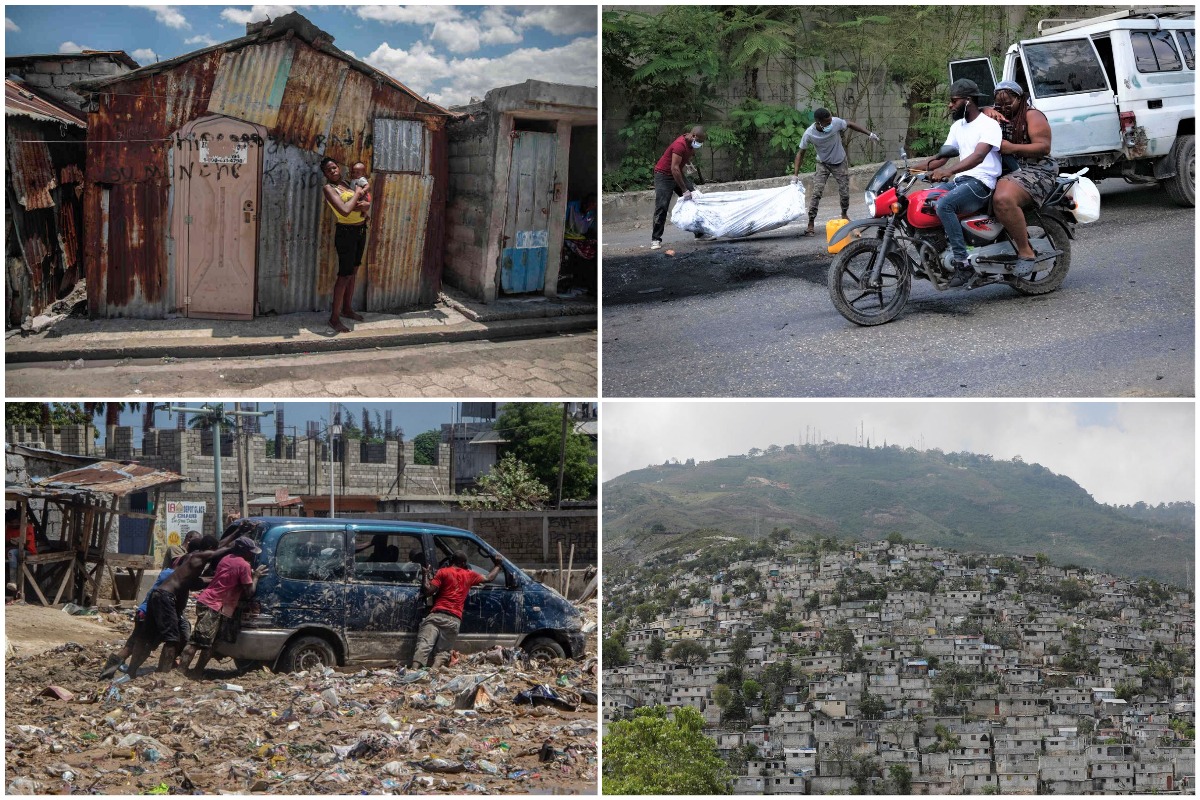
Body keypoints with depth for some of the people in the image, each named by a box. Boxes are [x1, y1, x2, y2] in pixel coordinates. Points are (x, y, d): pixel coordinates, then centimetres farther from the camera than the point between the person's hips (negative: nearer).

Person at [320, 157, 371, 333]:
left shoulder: (347, 185, 10)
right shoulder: (329, 188, -13)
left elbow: (367, 204, 8)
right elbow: (345, 210, -27)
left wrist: (363, 205, -16)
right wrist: (357, 194, -13)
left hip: (361, 231, 8)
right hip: (346, 232, -8)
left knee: (352, 272, 17)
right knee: (345, 275, -8)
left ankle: (346, 308, 31)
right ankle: (334, 318, -3)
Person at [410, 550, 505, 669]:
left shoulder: (443, 572, 6)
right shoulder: (470, 575, 16)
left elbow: (427, 591, 0)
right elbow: (488, 578, 33)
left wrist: (425, 575, 15)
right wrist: (497, 565, 49)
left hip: (437, 615, -2)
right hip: (454, 620, 2)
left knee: (424, 646, -13)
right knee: (443, 651, 2)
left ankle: (414, 671, -34)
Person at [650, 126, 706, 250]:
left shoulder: (691, 143, -2)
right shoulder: (680, 145, -29)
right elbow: (674, 168, -34)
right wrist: (684, 190, -32)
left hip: (678, 174, 9)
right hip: (664, 175, -9)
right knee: (662, 207, -14)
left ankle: (699, 233, 12)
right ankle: (655, 239, -13)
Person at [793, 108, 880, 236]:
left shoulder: (836, 122, -26)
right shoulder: (809, 134, -26)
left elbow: (850, 124, -6)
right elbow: (801, 152, -13)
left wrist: (869, 134, 0)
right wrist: (796, 174, -18)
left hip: (840, 163, 1)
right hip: (823, 164, -1)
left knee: (845, 193, 5)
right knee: (816, 193, -15)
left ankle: (844, 214, 35)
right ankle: (811, 224, -11)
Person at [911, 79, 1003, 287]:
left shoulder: (989, 125, -8)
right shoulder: (958, 126, 20)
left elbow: (979, 155, -26)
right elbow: (942, 157, 19)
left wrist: (949, 170, -40)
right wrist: (914, 167, 4)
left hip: (981, 183, -9)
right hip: (960, 181, 9)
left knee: (944, 204, -33)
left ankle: (962, 262, -33)